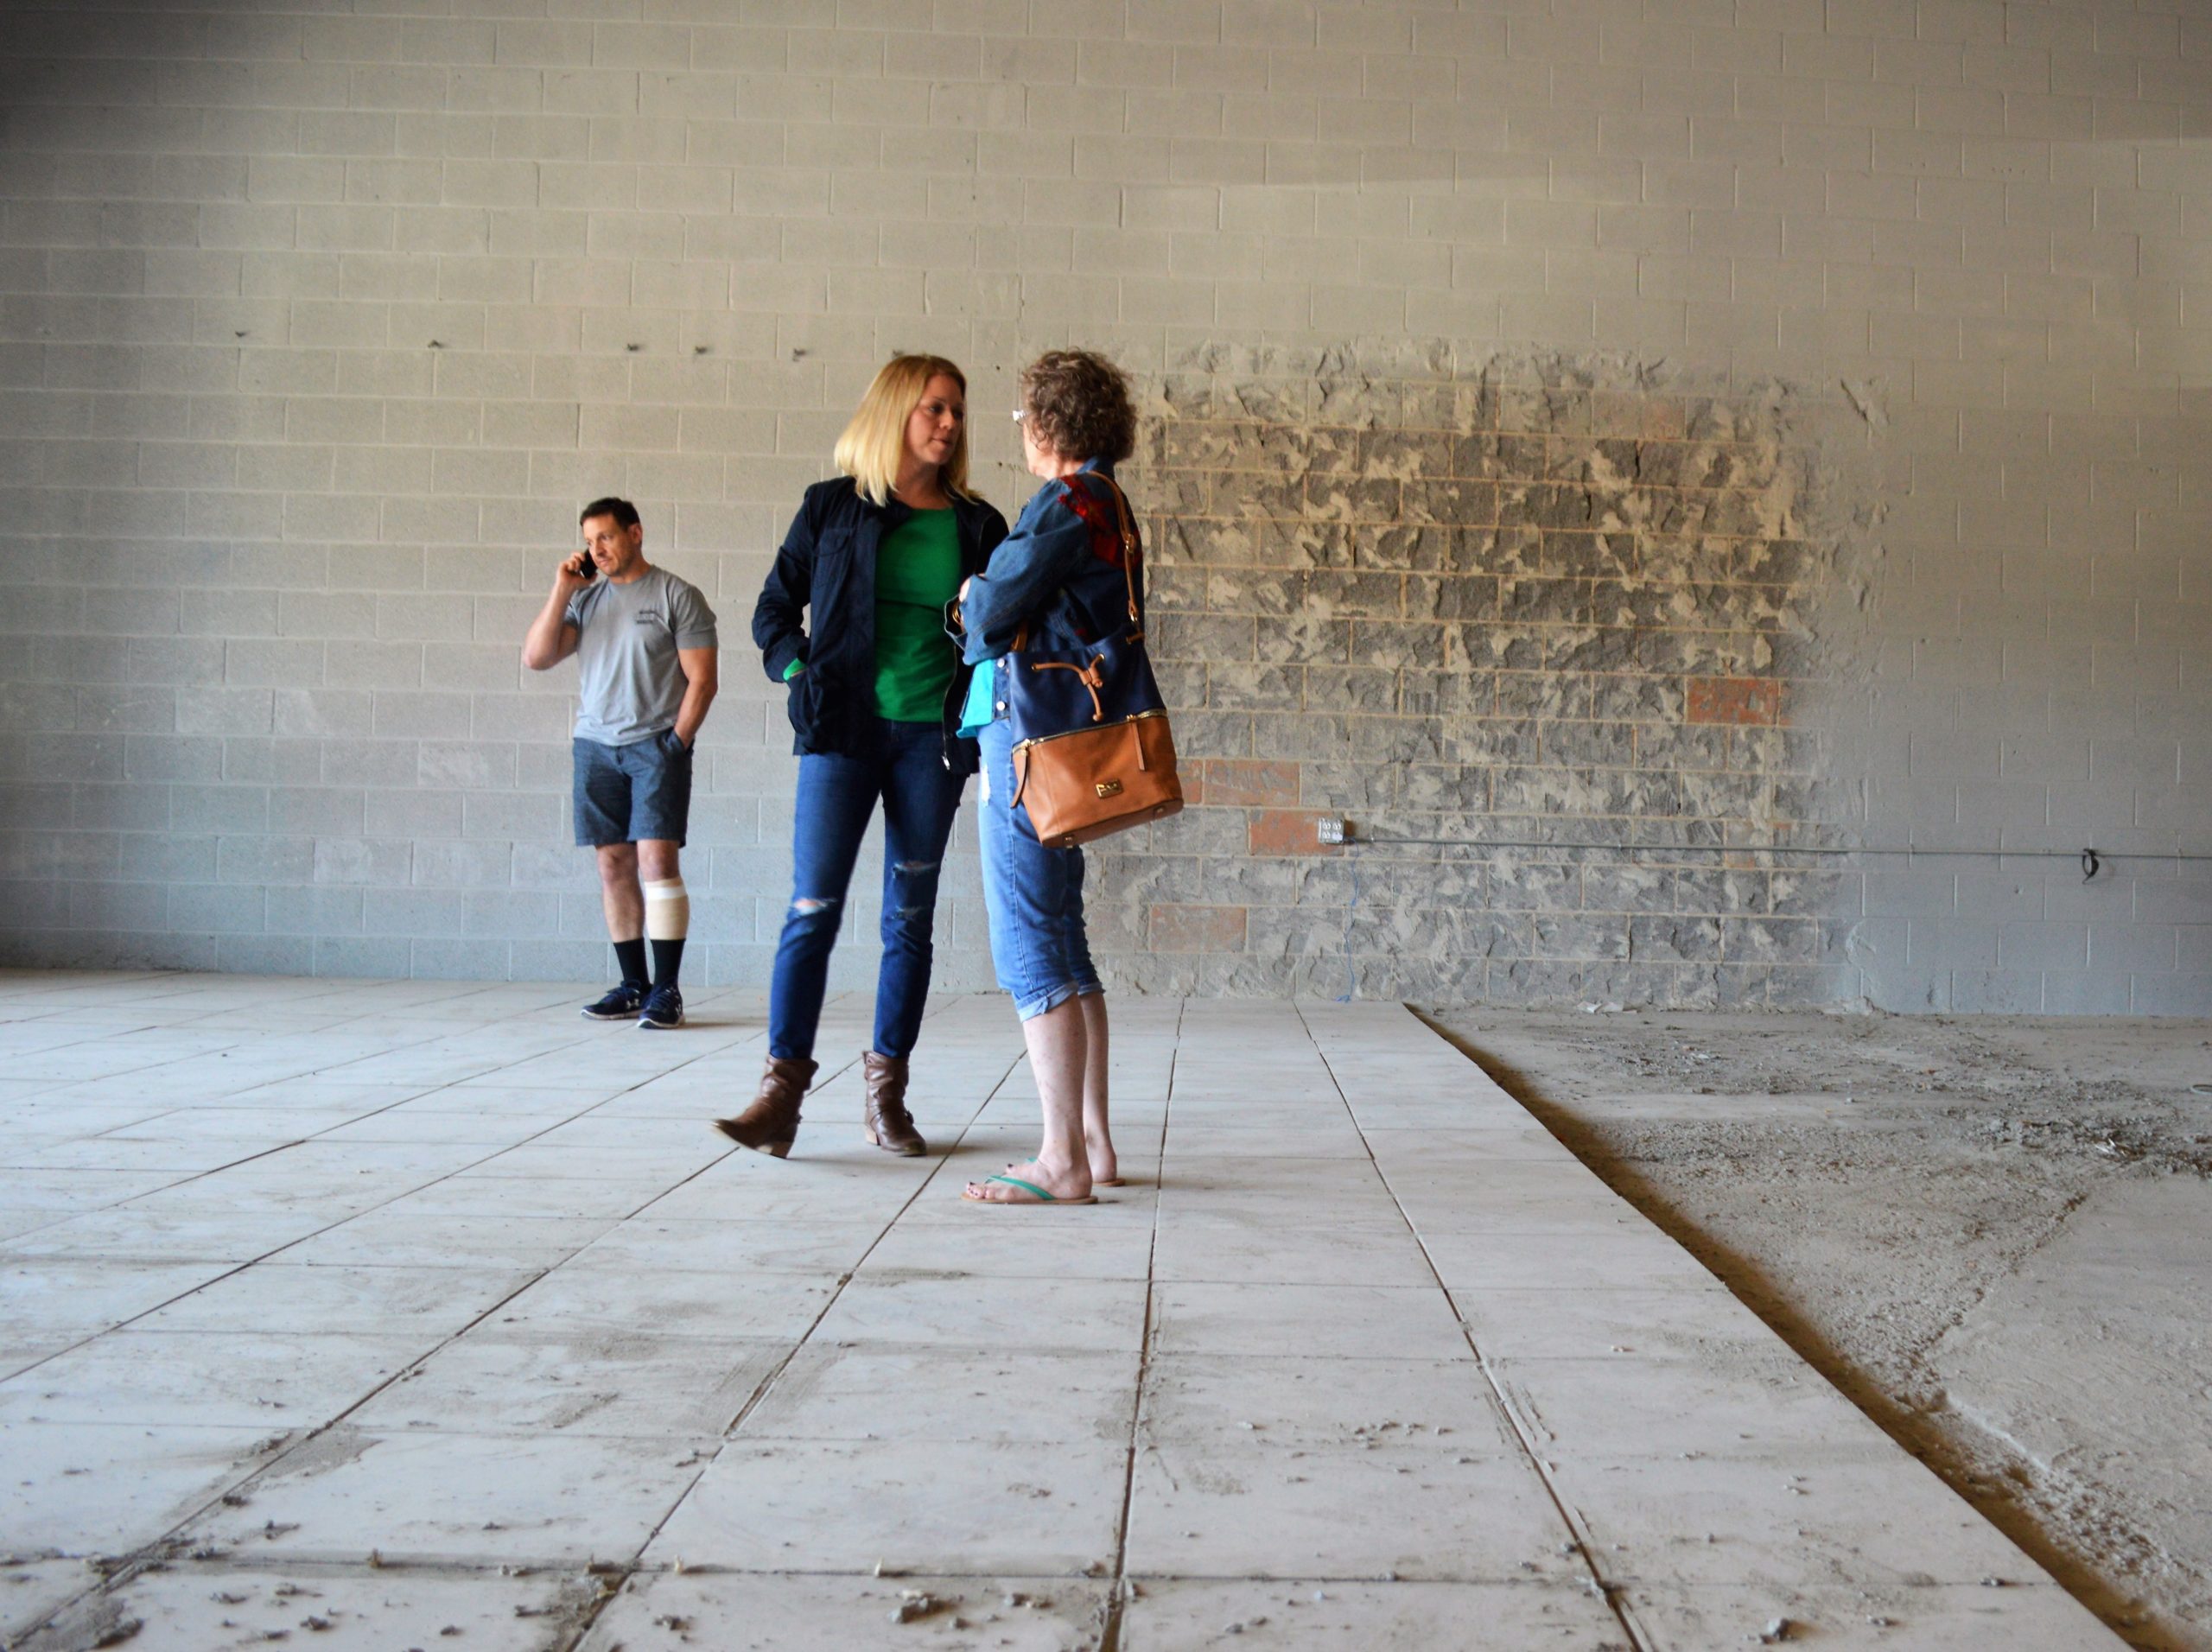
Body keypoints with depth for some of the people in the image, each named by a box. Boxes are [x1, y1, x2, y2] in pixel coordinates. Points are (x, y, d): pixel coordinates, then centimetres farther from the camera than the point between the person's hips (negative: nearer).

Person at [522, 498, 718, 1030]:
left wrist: (676, 742, -9)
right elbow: (536, 657, 5)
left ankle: (666, 990, -9)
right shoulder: (585, 599, 14)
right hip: (596, 746, 5)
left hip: (656, 745, -4)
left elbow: (702, 679, -3)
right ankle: (633, 985, 10)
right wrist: (562, 591, 0)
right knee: (614, 865, 3)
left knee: (657, 858, -12)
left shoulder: (676, 595, 1)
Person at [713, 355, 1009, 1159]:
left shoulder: (977, 525, 9)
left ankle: (886, 1093, 14)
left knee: (910, 919, 6)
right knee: (812, 909, -6)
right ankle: (782, 1090, -2)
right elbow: (774, 610, 10)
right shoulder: (831, 508, 5)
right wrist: (804, 678, -4)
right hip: (843, 732, -2)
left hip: (932, 738, 2)